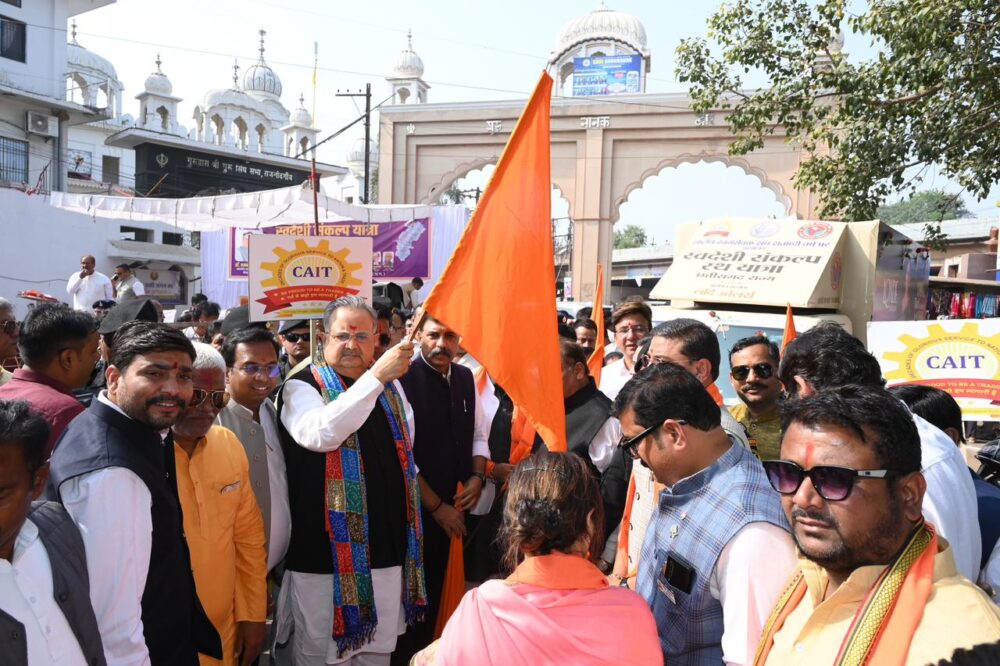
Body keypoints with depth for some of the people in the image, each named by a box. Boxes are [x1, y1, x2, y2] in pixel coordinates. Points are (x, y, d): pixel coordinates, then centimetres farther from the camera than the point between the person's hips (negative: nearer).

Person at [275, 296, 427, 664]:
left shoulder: (391, 387, 10)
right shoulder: (302, 387, -8)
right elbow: (321, 434, -30)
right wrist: (375, 377, -33)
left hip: (387, 547, 5)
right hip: (327, 550, -5)